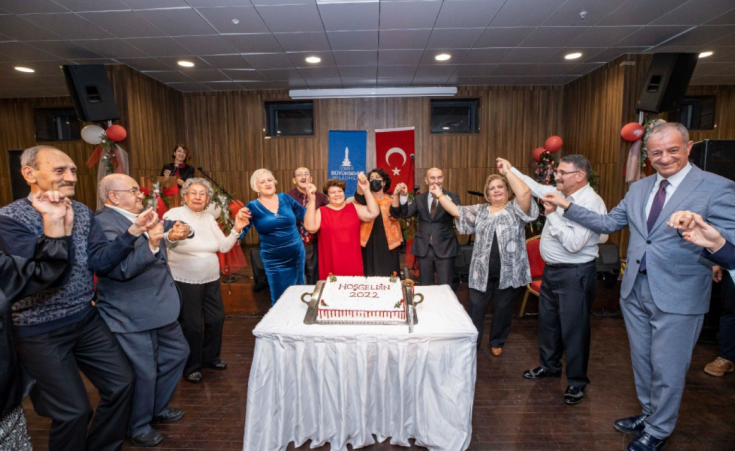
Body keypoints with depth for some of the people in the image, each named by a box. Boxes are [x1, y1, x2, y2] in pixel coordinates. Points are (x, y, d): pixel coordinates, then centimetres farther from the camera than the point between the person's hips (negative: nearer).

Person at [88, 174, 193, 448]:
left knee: (177, 353, 21)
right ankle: (138, 428, 31)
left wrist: (177, 230, 3)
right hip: (132, 316, -9)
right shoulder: (104, 222, -19)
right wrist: (151, 244, -38)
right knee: (144, 372, 5)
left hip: (159, 308, 10)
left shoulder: (140, 217, 7)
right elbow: (121, 268, -27)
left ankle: (158, 409, 41)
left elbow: (165, 227, 25)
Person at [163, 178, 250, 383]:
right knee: (192, 325, 3)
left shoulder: (209, 218, 7)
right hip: (185, 281, -5)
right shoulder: (174, 214, -9)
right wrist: (171, 237, -49)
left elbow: (224, 246, 5)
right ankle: (191, 367, 25)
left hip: (211, 280, 6)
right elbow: (165, 242, -26)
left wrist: (236, 229, -10)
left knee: (217, 318, 12)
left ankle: (210, 357, 35)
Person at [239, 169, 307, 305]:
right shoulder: (253, 206, -8)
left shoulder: (285, 198, -1)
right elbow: (241, 233, -12)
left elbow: (305, 217, 5)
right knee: (280, 298, 10)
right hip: (274, 260, -3)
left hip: (297, 255, 3)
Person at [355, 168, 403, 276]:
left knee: (388, 275, 5)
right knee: (370, 274, 3)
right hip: (369, 243, 0)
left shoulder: (391, 200, 6)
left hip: (388, 243, 1)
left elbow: (395, 216, -13)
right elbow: (359, 198, -20)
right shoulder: (366, 198, 4)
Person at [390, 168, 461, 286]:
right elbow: (403, 213, -1)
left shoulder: (452, 197, 0)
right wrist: (398, 195, -19)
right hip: (424, 248, 3)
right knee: (425, 287, 13)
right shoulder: (419, 199, 8)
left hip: (445, 248, -2)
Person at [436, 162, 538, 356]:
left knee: (503, 308, 12)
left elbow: (524, 192, -18)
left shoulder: (516, 209, 0)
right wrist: (439, 195, 3)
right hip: (482, 270, 3)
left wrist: (507, 171, -12)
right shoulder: (479, 211, 12)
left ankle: (497, 342, 32)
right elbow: (457, 211, 9)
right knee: (476, 307, 9)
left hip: (508, 271, -2)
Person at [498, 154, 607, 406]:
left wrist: (552, 214, -23)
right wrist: (511, 171, 24)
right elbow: (536, 188, 23)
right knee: (547, 321, 20)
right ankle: (549, 366, 40)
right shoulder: (559, 194, 4)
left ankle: (577, 383, 24)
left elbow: (574, 244, -27)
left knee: (573, 329, 4)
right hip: (552, 270, 9)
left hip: (575, 275, -9)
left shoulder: (590, 203, -21)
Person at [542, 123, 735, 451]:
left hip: (677, 296, -5)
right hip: (635, 290, 5)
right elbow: (607, 223, 12)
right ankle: (649, 414, 44)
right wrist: (568, 206, 6)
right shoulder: (639, 188, 8)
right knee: (641, 361, 21)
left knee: (667, 370, 10)